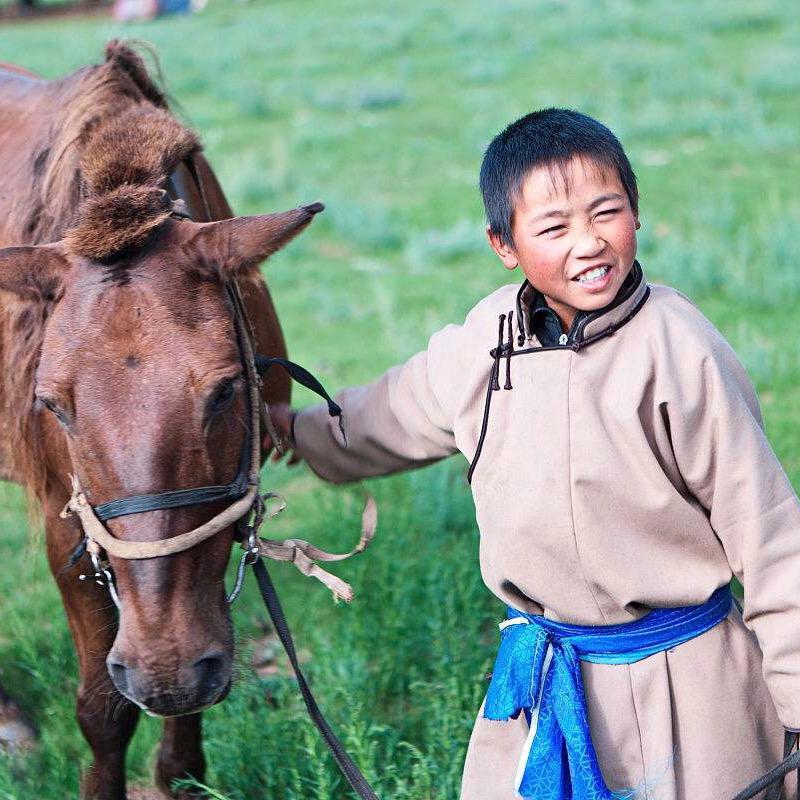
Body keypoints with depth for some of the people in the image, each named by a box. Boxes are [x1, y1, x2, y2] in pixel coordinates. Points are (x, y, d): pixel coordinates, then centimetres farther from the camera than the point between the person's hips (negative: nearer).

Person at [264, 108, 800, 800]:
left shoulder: (681, 354, -18)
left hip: (679, 680, -5)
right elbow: (392, 415, 21)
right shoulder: (484, 341, -1)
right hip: (536, 679, 5)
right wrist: (296, 428, 38)